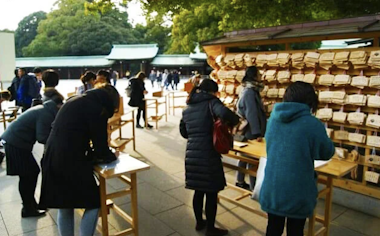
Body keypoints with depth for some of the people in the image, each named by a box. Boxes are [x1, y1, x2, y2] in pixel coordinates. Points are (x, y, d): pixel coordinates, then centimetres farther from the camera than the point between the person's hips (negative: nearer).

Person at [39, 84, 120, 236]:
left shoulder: (75, 100, 15)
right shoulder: (98, 109, -9)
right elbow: (101, 149, -7)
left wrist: (90, 152, 23)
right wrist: (112, 156, 12)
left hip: (52, 160, 8)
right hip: (71, 163, -8)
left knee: (64, 208, 20)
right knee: (94, 204, 10)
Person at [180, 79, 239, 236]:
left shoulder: (187, 108, 15)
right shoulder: (211, 101, -6)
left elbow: (183, 132, 24)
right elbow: (225, 114, -26)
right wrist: (233, 121, -7)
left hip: (192, 154, 7)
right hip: (208, 154, -7)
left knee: (198, 191, 21)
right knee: (211, 193, 8)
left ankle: (199, 222, 37)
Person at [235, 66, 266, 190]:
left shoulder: (249, 90, 12)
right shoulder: (250, 92, -18)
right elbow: (251, 114, -24)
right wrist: (257, 133, -25)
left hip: (247, 130, 10)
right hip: (251, 132, -10)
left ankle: (240, 181, 29)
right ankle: (253, 186, 8)